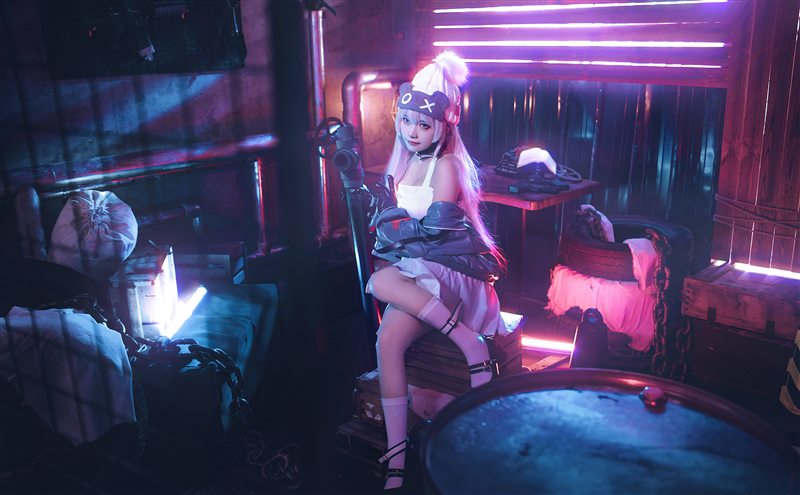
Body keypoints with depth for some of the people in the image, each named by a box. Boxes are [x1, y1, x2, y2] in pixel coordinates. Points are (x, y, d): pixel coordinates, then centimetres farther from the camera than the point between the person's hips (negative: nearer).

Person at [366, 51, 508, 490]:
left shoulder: (446, 165, -8)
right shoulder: (403, 162, 14)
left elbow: (436, 226, -16)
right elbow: (392, 217, 21)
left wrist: (389, 225, -3)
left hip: (448, 268, -6)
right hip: (415, 272, 6)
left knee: (381, 282, -34)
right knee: (388, 341, -20)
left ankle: (470, 342, -21)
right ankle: (396, 458, -16)